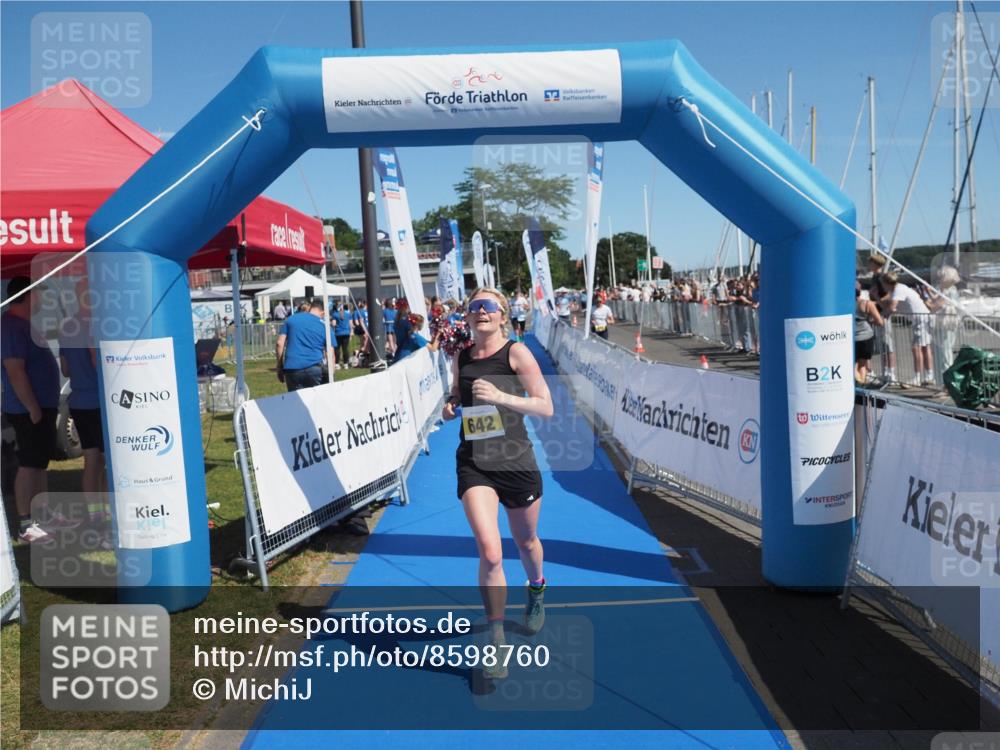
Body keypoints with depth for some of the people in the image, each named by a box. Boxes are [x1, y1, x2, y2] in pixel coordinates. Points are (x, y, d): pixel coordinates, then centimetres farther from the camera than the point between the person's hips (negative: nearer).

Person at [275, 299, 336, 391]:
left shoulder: (291, 319, 14)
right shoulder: (324, 325, 10)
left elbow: (279, 343, 6)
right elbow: (331, 355, 5)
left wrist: (280, 368, 11)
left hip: (292, 368, 1)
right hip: (314, 368, -1)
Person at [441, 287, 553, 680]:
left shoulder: (516, 352, -10)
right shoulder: (460, 358, 3)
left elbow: (546, 407, -13)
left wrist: (501, 396, -27)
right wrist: (451, 407, -2)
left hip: (516, 463, -1)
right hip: (473, 463, 2)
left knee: (526, 542, 19)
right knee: (490, 552, -14)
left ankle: (536, 590, 55)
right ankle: (496, 640, 4)